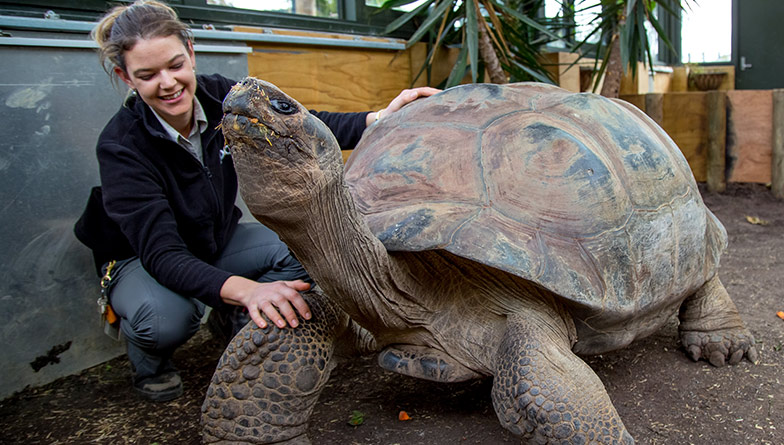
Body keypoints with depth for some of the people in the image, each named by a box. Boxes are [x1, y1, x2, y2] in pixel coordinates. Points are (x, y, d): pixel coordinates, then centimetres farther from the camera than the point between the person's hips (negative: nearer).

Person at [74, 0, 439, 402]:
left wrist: (379, 119, -33)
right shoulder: (120, 146, -30)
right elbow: (161, 253, -38)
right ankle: (148, 363, 0)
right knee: (167, 317, -37)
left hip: (216, 242, 4)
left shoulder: (219, 97, -17)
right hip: (142, 259, -4)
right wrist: (245, 289, -56)